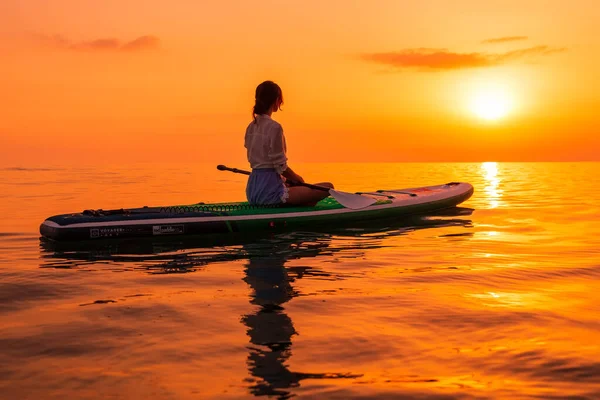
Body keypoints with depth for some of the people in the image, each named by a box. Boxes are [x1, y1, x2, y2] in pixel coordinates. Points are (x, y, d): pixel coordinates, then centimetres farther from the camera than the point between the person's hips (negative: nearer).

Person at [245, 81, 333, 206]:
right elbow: (280, 166, -14)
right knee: (328, 187, -8)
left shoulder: (251, 127, 10)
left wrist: (286, 179, 17)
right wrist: (298, 179, 5)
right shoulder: (274, 127, -15)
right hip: (269, 191, -9)